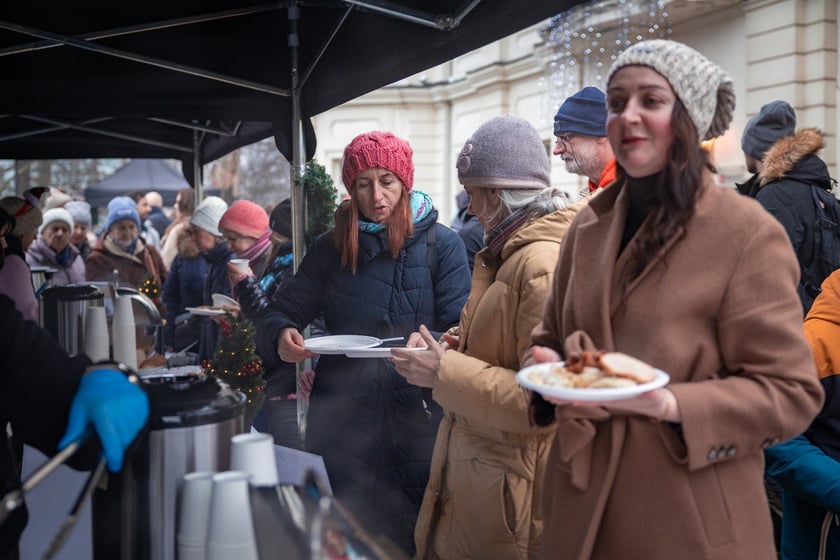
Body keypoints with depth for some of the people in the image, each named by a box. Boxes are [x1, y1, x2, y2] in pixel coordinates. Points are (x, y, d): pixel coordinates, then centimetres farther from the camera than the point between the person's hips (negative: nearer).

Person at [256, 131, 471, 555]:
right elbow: (280, 314, 6)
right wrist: (282, 336, -17)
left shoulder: (441, 244, -1)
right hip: (341, 425, 2)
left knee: (414, 542, 9)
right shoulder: (331, 247, 7)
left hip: (416, 423, -2)